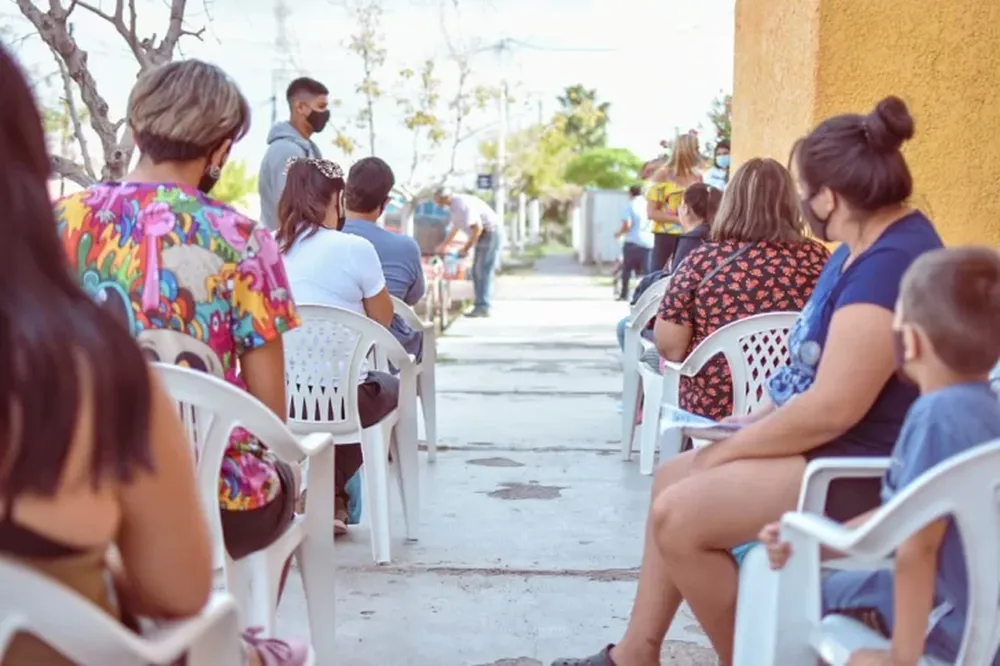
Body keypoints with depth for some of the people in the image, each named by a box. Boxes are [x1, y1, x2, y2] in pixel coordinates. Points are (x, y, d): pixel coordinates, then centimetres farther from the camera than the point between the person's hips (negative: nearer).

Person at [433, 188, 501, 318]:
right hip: (482, 236, 10)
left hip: (490, 233, -10)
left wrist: (466, 249, -17)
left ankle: (483, 307, -12)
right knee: (476, 272, 9)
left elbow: (477, 228, -24)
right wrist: (443, 245, 33)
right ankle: (481, 306, 12)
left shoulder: (463, 204, -22)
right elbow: (455, 229, 26)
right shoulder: (454, 206, 9)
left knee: (483, 272, -12)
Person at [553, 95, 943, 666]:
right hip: (836, 448, 11)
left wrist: (724, 452, -15)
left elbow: (832, 408, -27)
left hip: (862, 471, -11)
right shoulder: (866, 248, 11)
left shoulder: (891, 263, -24)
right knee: (674, 479, 13)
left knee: (678, 515, -17)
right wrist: (755, 423, 5)